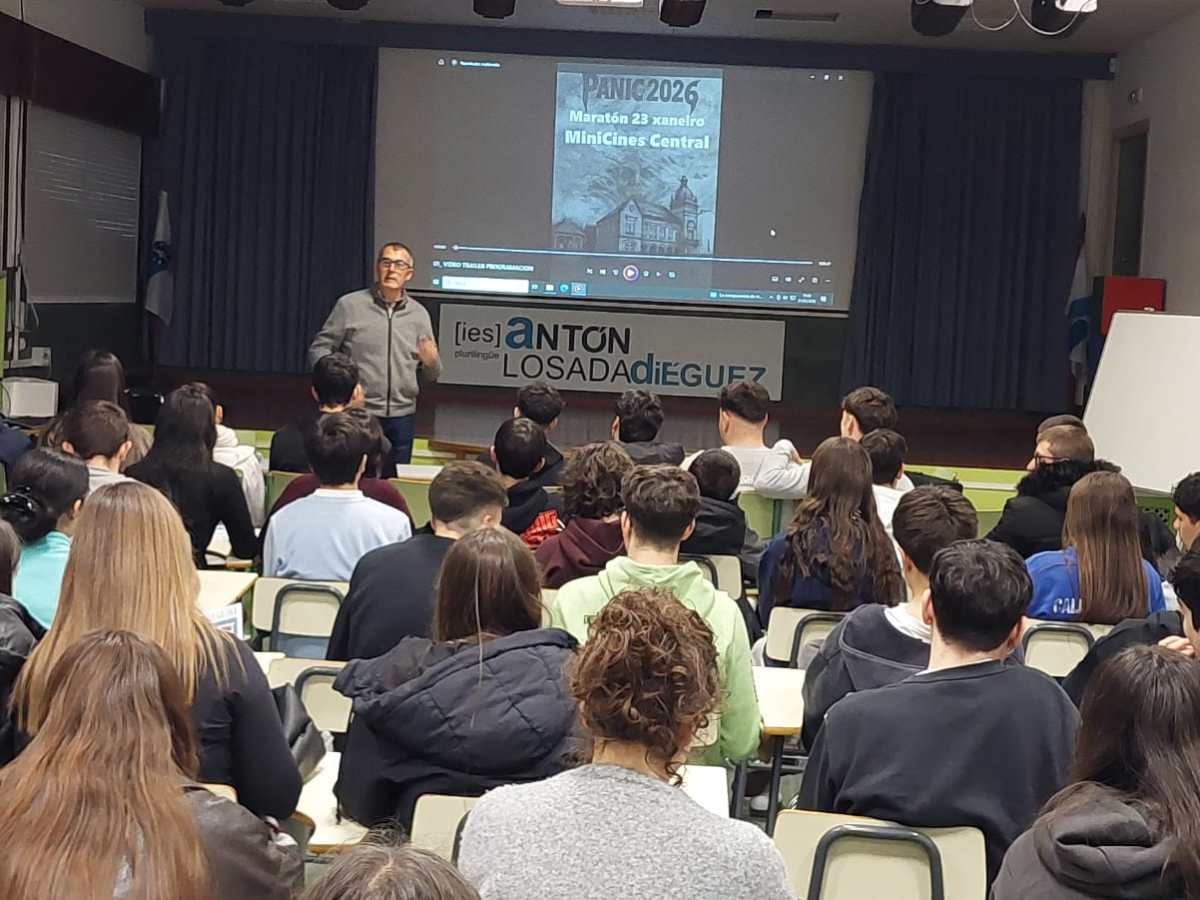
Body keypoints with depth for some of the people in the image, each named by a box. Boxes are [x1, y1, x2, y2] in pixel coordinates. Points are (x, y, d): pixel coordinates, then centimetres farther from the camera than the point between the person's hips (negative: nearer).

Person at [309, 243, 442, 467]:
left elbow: (433, 374, 12)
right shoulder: (349, 305, 0)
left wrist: (431, 361, -11)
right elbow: (318, 350, 1)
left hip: (402, 416, 3)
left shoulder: (419, 314, 9)